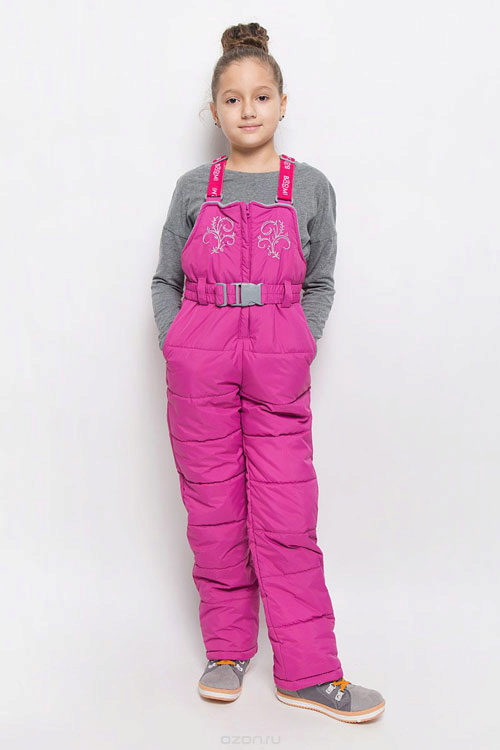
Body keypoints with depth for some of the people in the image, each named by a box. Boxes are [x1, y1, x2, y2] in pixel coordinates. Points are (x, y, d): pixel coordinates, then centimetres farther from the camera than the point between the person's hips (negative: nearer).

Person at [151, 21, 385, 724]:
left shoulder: (310, 187, 6)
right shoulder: (194, 188, 6)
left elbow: (319, 284, 12)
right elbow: (166, 280, 12)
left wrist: (300, 349, -1)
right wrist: (174, 348, 0)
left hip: (278, 366, -1)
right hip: (199, 363, 1)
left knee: (286, 515, -1)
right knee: (214, 507, 7)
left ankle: (309, 671, 11)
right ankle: (228, 648, 23)